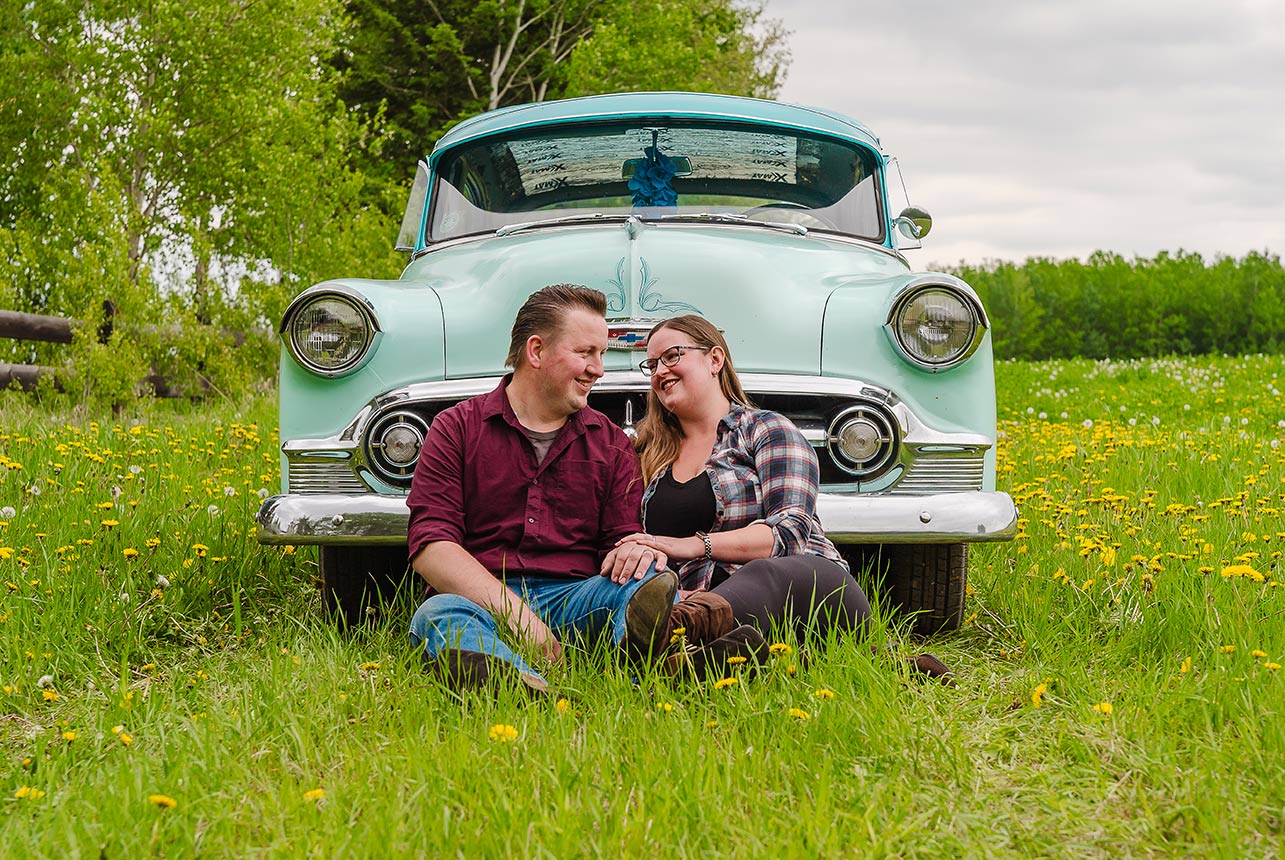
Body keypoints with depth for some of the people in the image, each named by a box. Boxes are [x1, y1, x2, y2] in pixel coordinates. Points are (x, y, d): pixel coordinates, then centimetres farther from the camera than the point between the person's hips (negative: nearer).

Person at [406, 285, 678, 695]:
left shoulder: (612, 443, 20)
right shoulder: (457, 428, 9)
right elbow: (429, 545, -3)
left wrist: (639, 550, -15)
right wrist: (512, 610, -19)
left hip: (574, 598, 3)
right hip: (479, 598, -2)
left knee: (651, 580, -26)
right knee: (438, 615, -35)